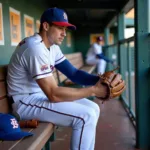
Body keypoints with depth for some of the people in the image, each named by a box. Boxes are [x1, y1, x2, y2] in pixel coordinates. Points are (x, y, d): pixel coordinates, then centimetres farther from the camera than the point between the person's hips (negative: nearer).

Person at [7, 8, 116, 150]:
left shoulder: (52, 47, 6)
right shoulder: (35, 48, -24)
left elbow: (73, 73, 4)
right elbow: (53, 94, -28)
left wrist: (99, 79, -15)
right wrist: (93, 90, -24)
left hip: (43, 94, 9)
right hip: (26, 102, -9)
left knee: (93, 108, 4)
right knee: (86, 116, -20)